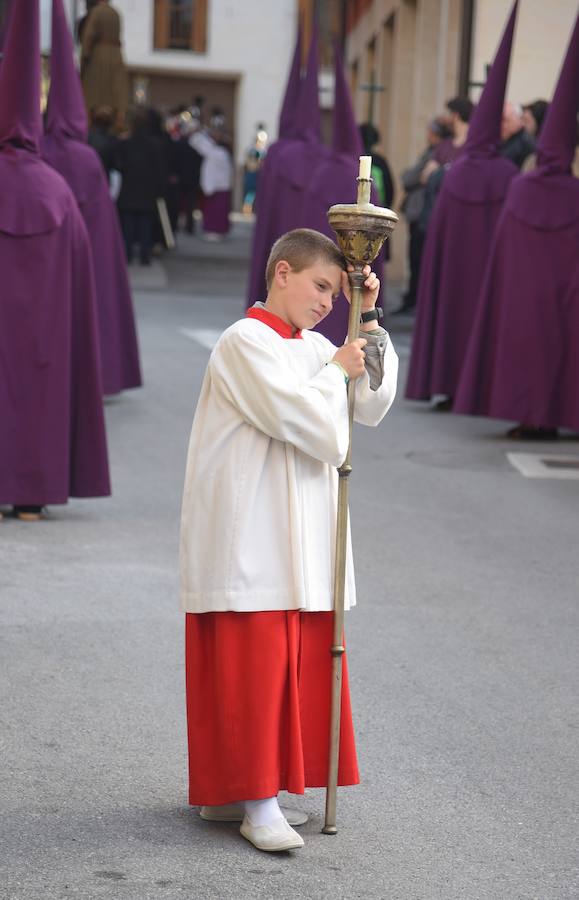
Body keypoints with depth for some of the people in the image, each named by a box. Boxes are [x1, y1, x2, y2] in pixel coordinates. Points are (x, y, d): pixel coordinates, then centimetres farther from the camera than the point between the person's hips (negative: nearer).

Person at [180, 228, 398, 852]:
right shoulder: (246, 342, -12)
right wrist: (337, 372, -2)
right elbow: (306, 421, -19)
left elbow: (373, 408, 11)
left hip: (299, 543, 9)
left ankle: (225, 793, 21)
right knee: (251, 664, -6)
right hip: (248, 539, -8)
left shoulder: (314, 348, 14)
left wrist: (369, 323, 7)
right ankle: (258, 804, -1)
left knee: (293, 661, 10)